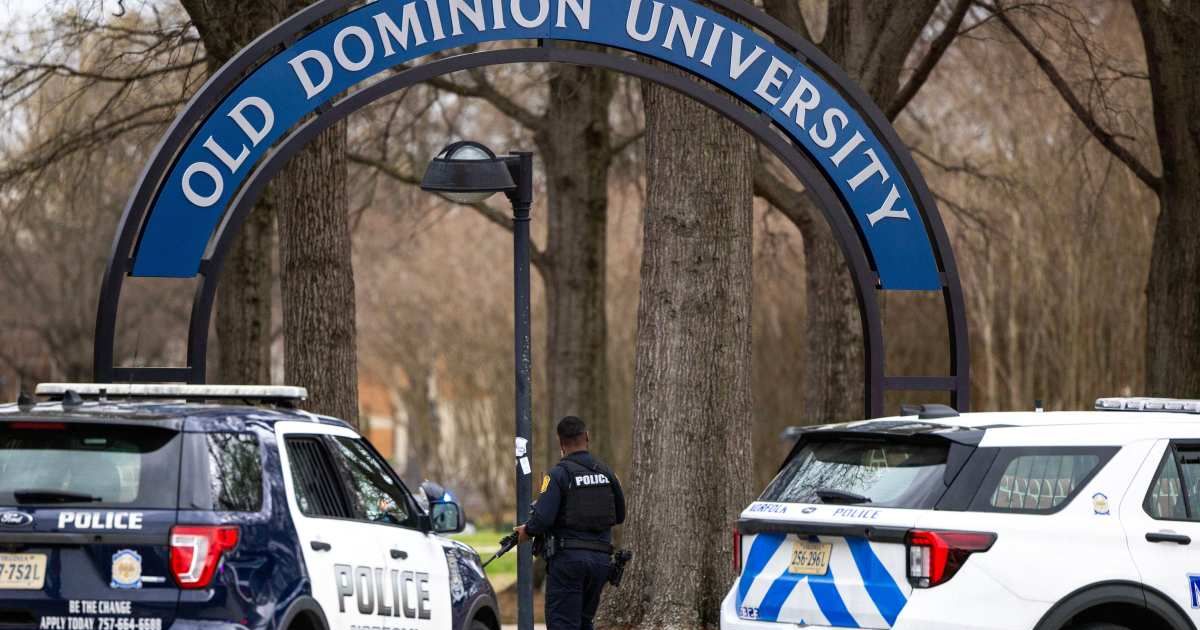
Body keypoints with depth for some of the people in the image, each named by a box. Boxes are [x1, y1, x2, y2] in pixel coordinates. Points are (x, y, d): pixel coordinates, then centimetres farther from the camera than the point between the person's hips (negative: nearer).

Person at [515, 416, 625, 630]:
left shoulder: (559, 474, -10)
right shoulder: (606, 472, 7)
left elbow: (543, 518, -17)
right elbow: (619, 515, 16)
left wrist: (527, 531, 2)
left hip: (568, 558, -5)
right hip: (601, 559, 6)